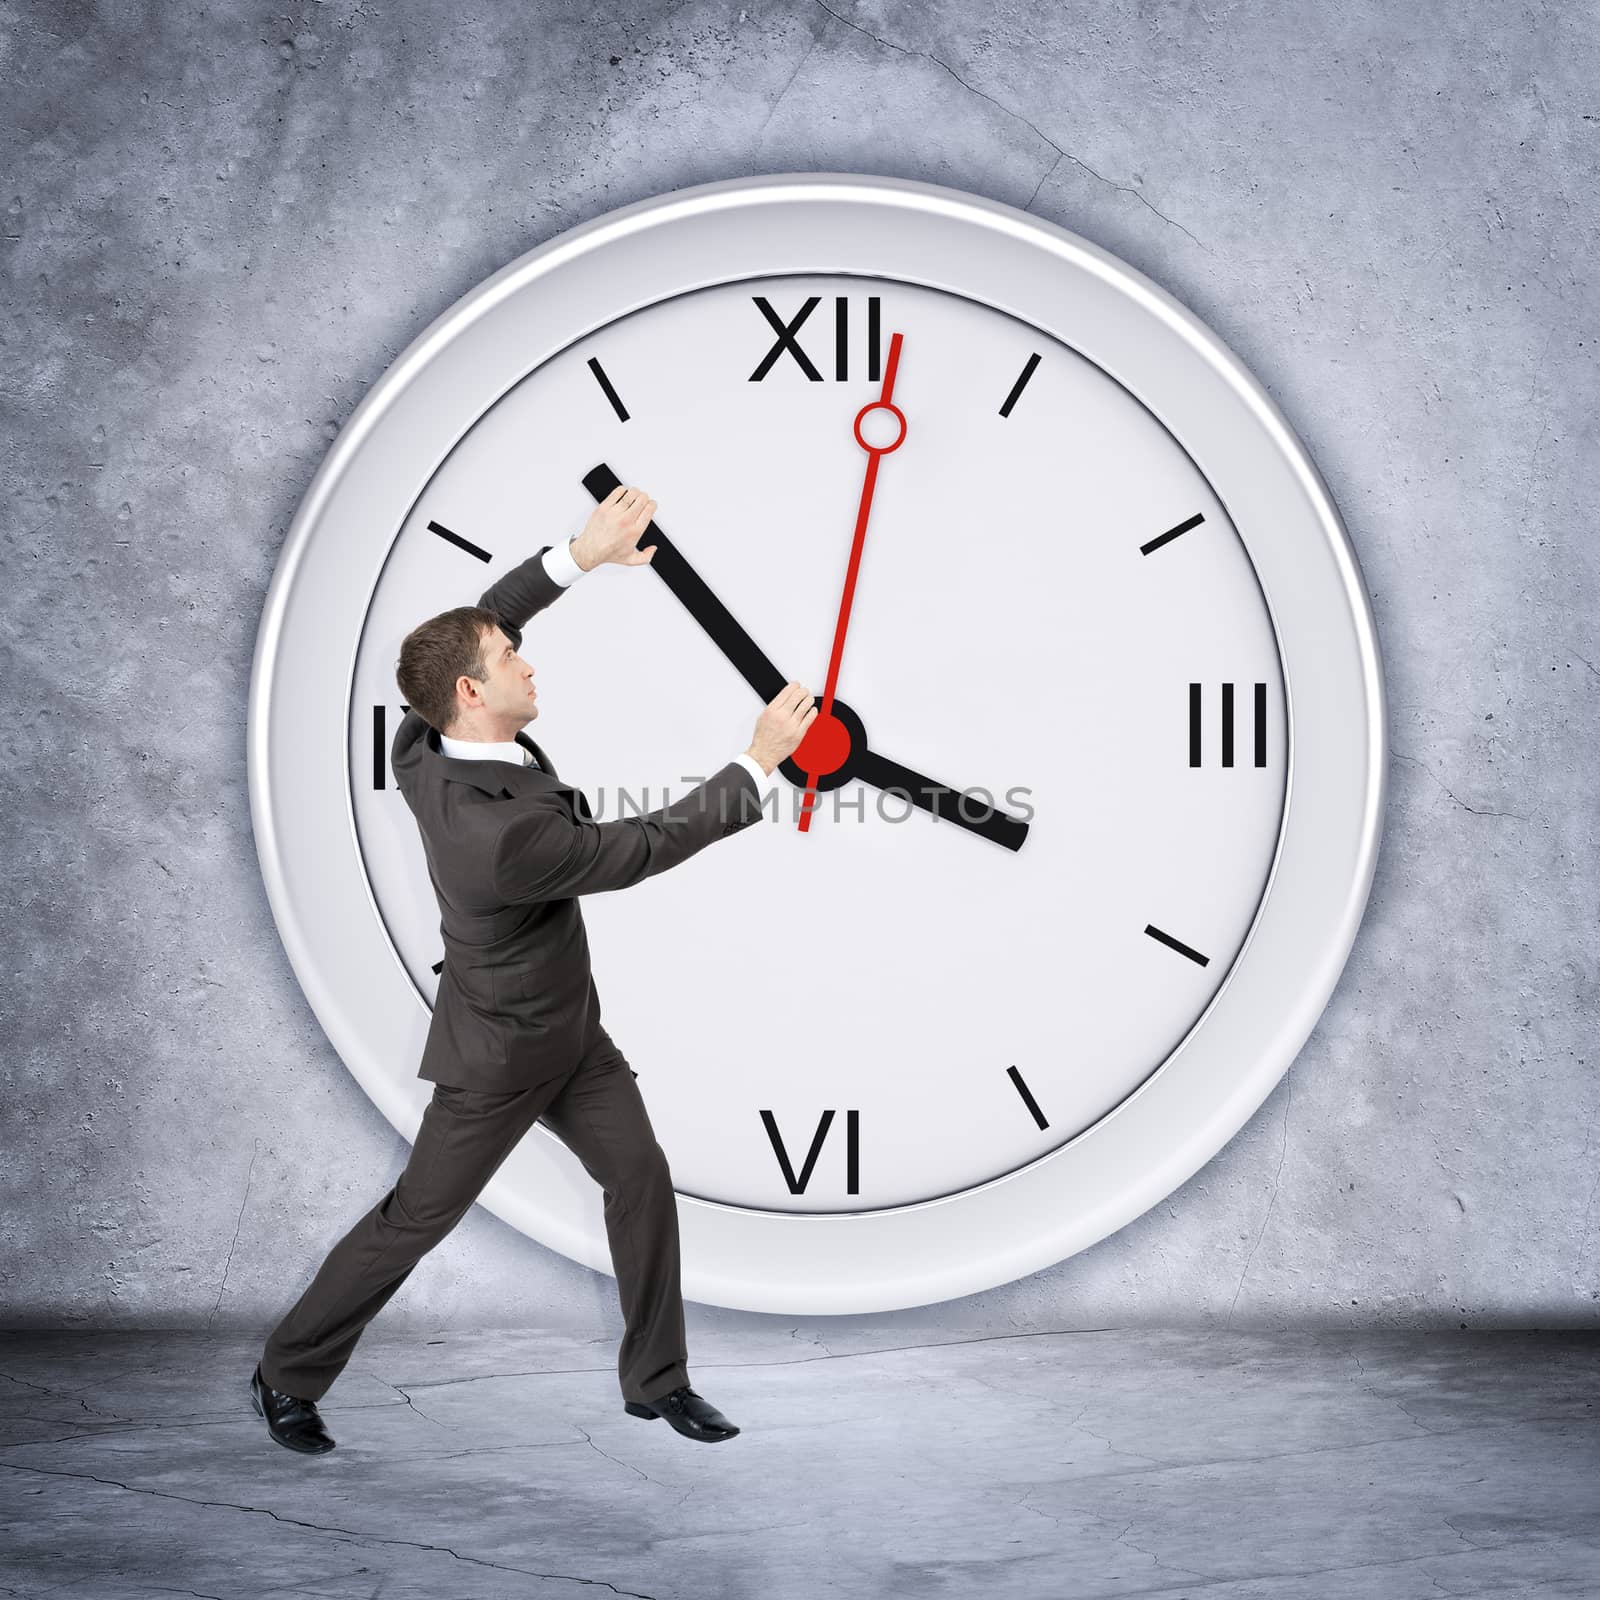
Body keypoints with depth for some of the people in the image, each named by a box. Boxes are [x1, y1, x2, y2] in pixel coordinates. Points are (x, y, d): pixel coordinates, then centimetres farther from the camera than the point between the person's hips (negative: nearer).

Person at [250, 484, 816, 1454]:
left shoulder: (422, 749, -15)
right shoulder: (502, 830, -37)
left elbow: (477, 629, -1)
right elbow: (648, 847, -28)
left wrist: (581, 557, -11)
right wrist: (761, 763, -21)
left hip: (570, 1029, 8)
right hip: (498, 1055, -8)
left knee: (642, 1178, 7)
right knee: (418, 1217, 7)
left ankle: (657, 1378, 19)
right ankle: (290, 1376, 25)